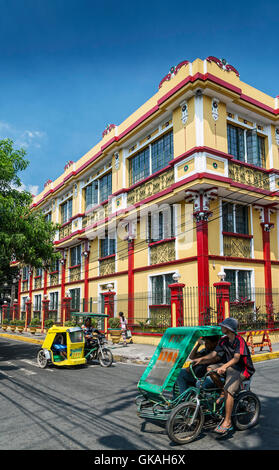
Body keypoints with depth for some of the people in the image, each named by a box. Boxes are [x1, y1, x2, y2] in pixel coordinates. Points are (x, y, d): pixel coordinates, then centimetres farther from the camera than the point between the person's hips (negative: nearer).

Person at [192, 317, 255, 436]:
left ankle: (227, 422, -19)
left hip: (241, 369, -7)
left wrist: (224, 367, -47)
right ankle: (222, 391, 3)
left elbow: (236, 358, -32)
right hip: (228, 366, 7)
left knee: (229, 390, -26)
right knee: (210, 369, -16)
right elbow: (214, 354, 3)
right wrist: (201, 359, -12)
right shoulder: (223, 340, 5)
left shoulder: (239, 340, -18)